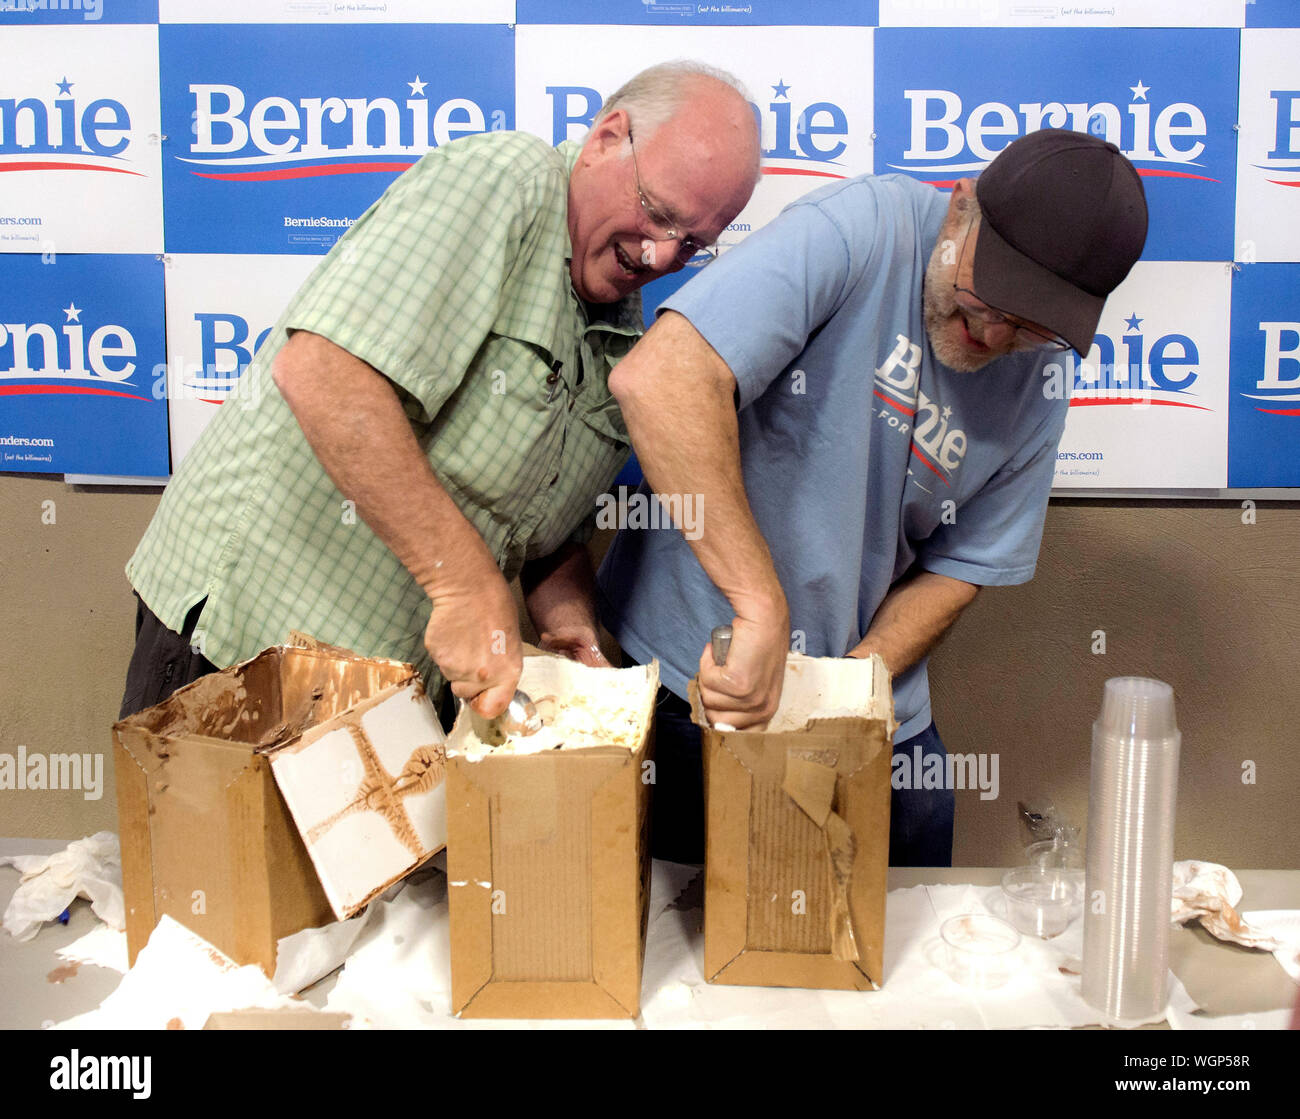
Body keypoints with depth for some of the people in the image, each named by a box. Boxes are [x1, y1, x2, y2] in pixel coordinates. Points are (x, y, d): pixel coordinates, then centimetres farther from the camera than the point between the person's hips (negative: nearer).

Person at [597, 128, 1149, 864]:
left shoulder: (1039, 385, 0)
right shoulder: (865, 229, -20)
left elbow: (959, 572, 4)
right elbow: (660, 379, -33)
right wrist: (764, 609, -36)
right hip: (683, 668, -4)